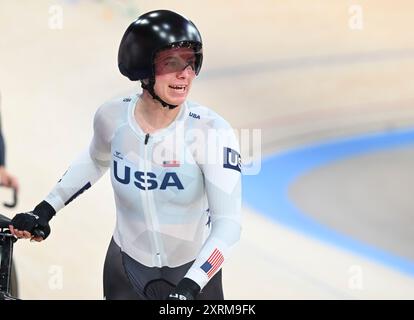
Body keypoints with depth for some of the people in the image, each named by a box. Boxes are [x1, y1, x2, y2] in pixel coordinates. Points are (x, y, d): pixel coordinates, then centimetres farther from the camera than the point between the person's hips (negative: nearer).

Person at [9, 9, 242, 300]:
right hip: (127, 265, 2)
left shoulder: (211, 131, -23)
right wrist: (45, 209, 6)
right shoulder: (112, 117, -13)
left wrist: (188, 287, -36)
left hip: (194, 270, -2)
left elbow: (228, 224, -25)